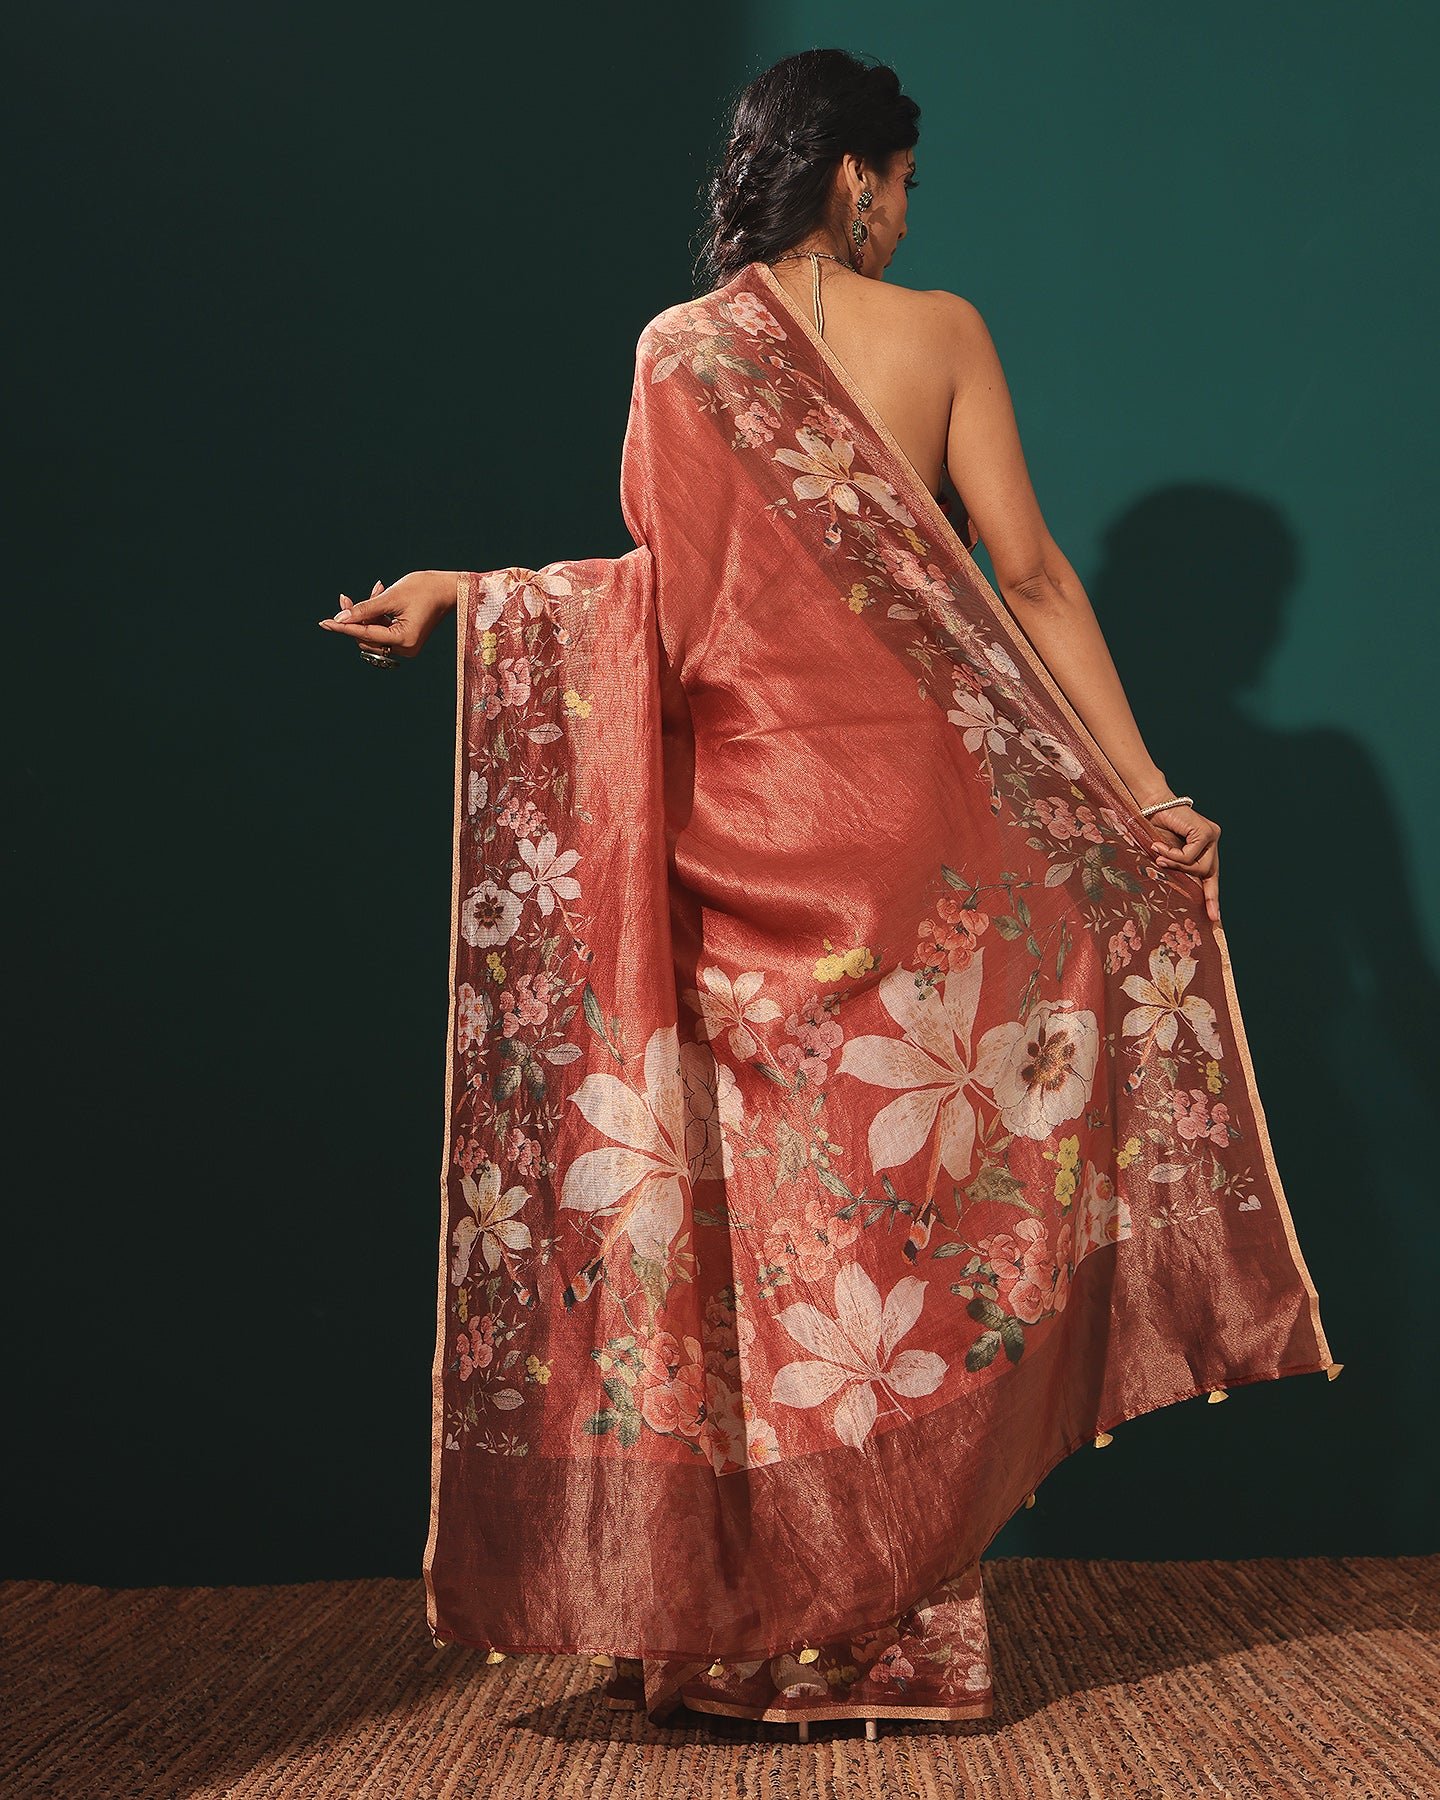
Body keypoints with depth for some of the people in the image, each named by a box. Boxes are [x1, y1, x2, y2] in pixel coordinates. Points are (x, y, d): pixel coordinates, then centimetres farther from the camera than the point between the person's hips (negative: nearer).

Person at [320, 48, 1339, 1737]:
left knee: (759, 1190, 7)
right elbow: (1029, 575, -3)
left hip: (746, 817, 1)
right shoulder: (940, 329, 2)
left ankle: (741, 1620, 15)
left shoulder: (678, 346, 4)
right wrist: (1141, 793, -2)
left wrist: (457, 589, 11)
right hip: (916, 814, -1)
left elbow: (667, 584, 0)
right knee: (914, 1185, 6)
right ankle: (897, 1624, 14)